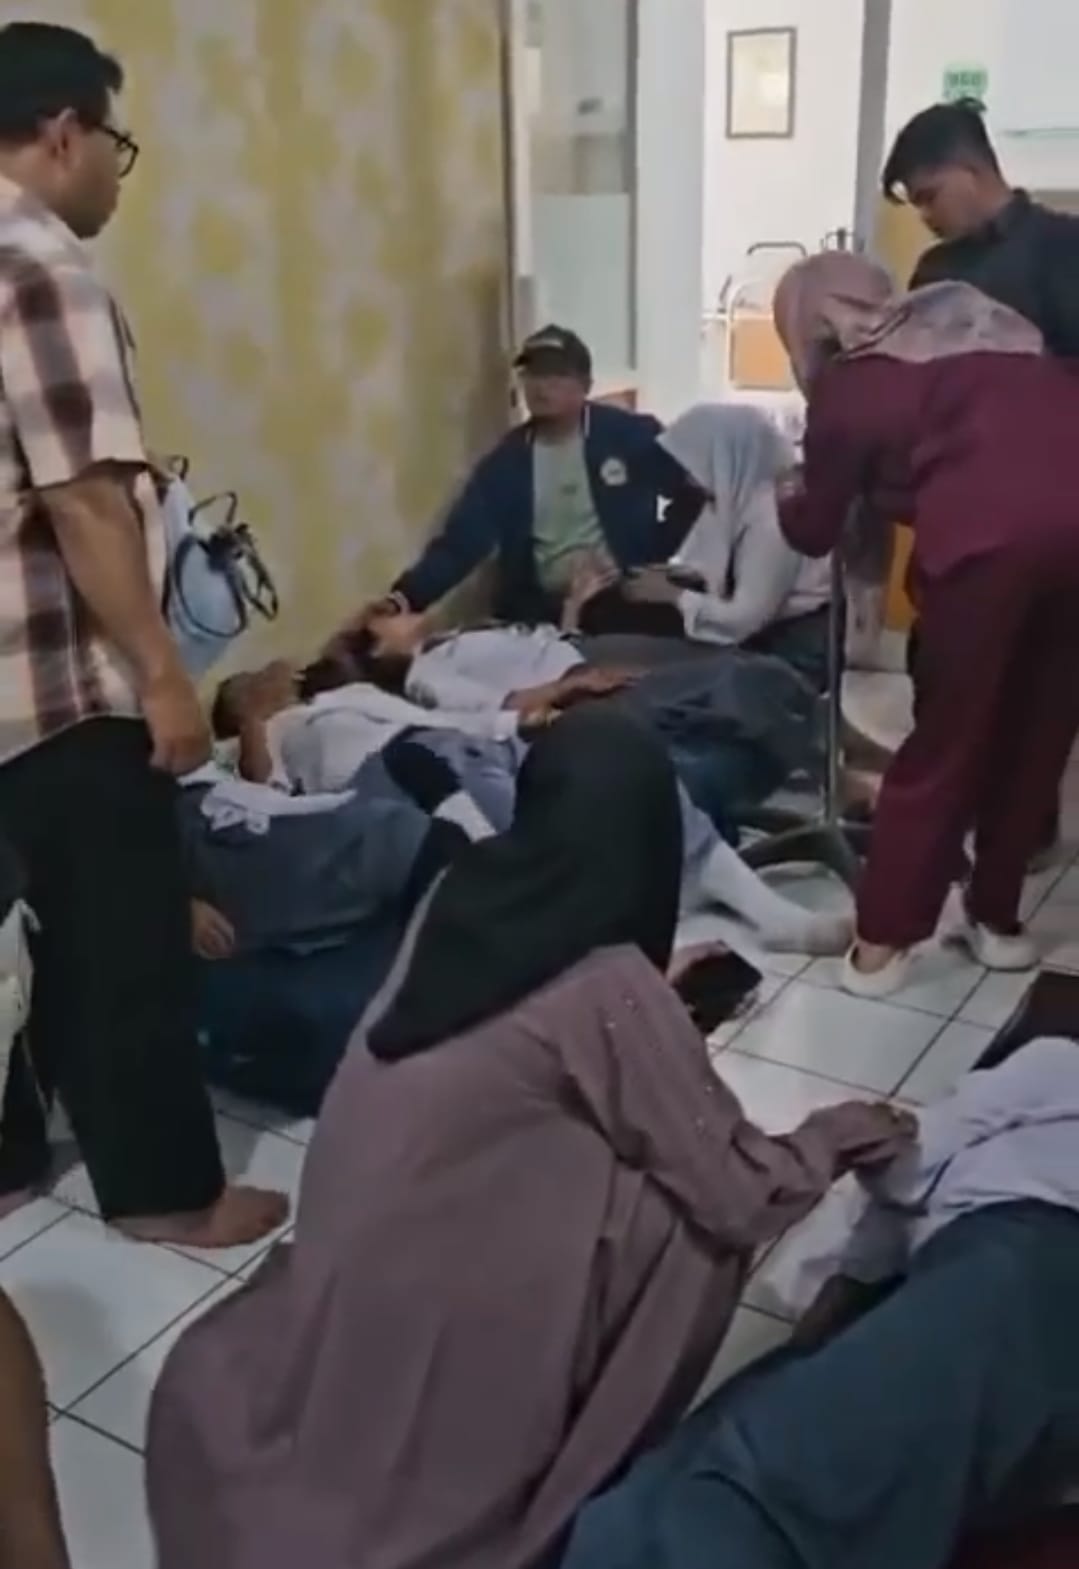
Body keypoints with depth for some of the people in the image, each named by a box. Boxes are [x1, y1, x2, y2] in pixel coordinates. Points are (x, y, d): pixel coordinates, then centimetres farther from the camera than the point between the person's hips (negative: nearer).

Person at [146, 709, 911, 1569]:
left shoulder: (460, 894, -3)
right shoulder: (609, 989, -21)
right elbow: (743, 1193, -12)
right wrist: (841, 1136, 6)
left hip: (336, 1280, 7)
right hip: (442, 1317, -7)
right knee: (693, 1209, -2)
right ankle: (581, 1458, 15)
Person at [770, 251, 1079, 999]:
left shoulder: (847, 383, 16)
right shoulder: (975, 317, 28)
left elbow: (817, 530, 25)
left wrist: (785, 504, 48)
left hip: (989, 532, -4)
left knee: (944, 746, 11)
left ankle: (881, 944, 18)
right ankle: (997, 919, 32)